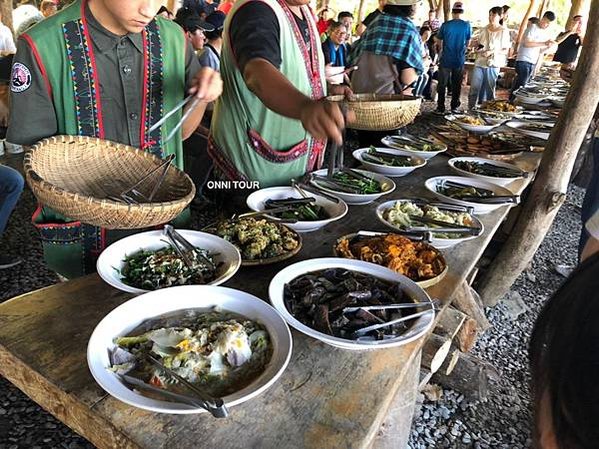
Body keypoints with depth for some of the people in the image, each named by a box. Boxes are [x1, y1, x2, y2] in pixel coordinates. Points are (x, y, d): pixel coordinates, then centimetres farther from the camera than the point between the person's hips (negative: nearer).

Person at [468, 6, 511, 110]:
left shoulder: (504, 31, -2)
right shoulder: (485, 29, 10)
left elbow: (506, 51, -2)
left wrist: (492, 52, -16)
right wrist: (478, 49, -1)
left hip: (493, 64, -3)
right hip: (479, 62, 3)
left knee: (488, 89, 3)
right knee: (474, 87, -3)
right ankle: (470, 109, 4)